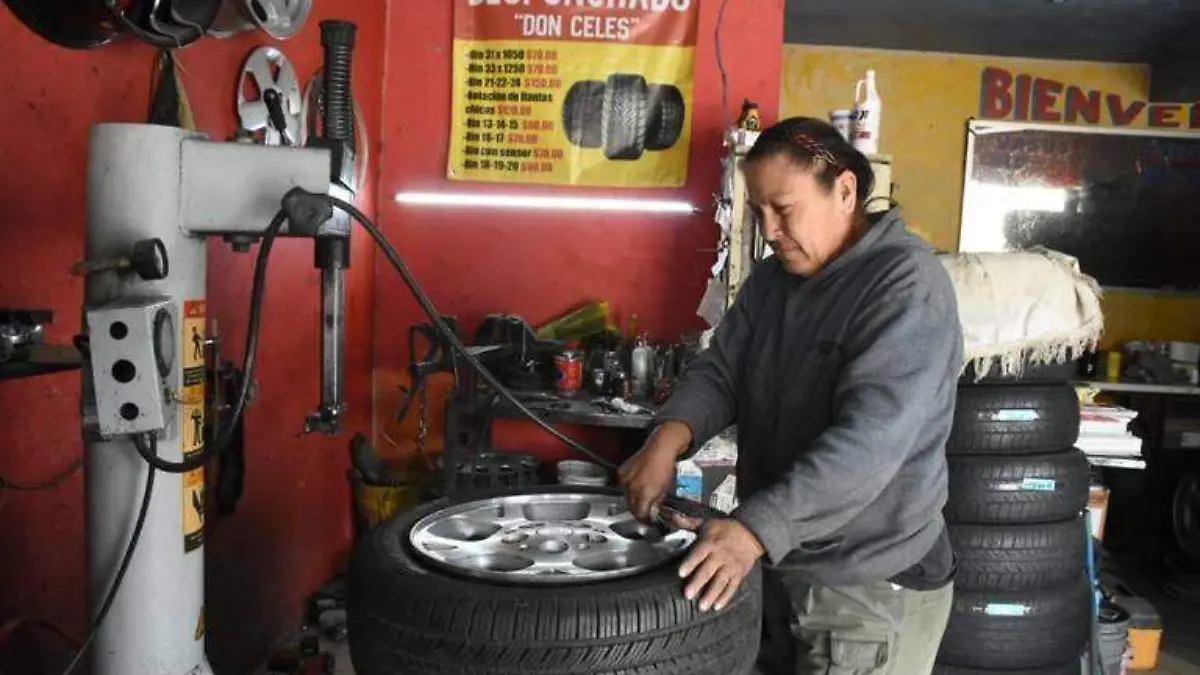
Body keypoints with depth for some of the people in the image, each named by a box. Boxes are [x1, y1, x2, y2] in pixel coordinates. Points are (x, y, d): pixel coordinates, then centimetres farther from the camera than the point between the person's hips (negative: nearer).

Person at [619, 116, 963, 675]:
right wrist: (670, 436, -18)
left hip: (871, 589, -6)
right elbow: (720, 371, 2)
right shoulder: (770, 279, 7)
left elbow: (869, 437, -29)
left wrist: (755, 528, -37)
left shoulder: (908, 285, -18)